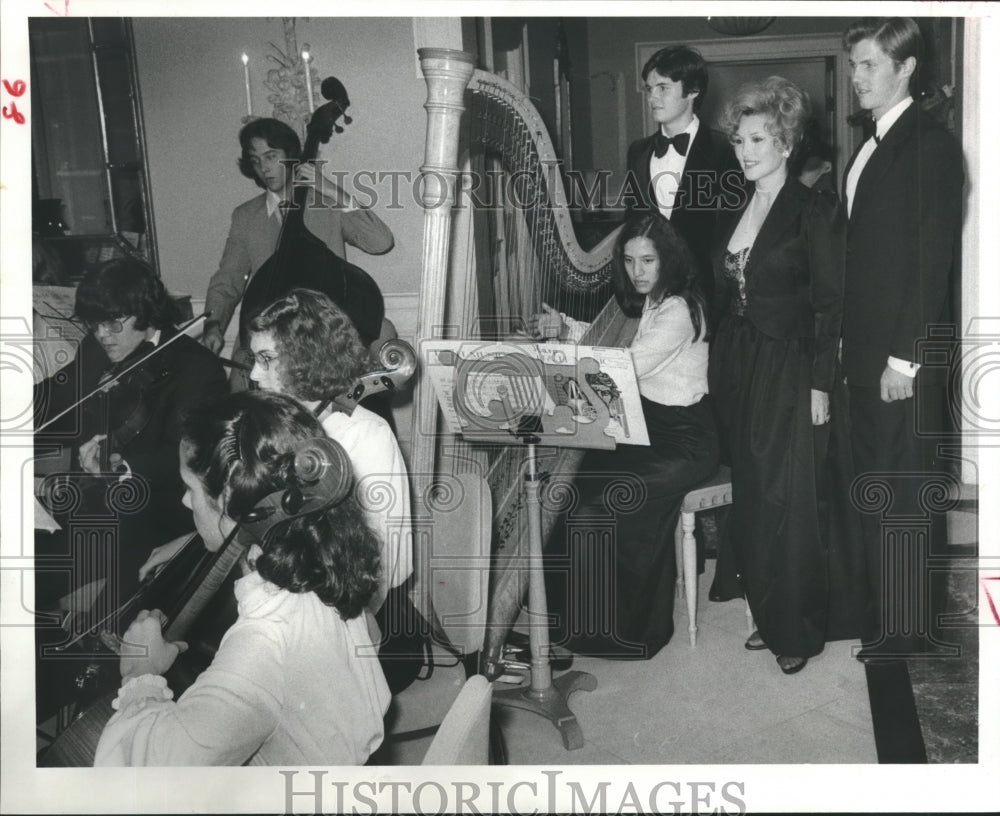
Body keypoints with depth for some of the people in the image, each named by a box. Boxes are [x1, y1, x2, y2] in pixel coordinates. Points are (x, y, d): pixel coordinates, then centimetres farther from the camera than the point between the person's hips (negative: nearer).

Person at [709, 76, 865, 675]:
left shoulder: (814, 210, -9)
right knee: (752, 497, 11)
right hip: (740, 374, 7)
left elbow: (830, 304, -12)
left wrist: (820, 385, -15)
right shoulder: (737, 214, 12)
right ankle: (771, 617, 24)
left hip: (792, 377, -7)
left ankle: (802, 630, 13)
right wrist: (724, 368, 11)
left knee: (792, 502, -2)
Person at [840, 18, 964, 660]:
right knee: (875, 483, 14)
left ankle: (911, 628, 13)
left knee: (909, 489, 1)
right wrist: (852, 341, 11)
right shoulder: (872, 145, 15)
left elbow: (934, 259, -16)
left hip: (905, 358, -8)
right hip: (867, 352, 8)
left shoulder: (930, 145, -11)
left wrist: (905, 358, -18)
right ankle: (879, 606, 26)